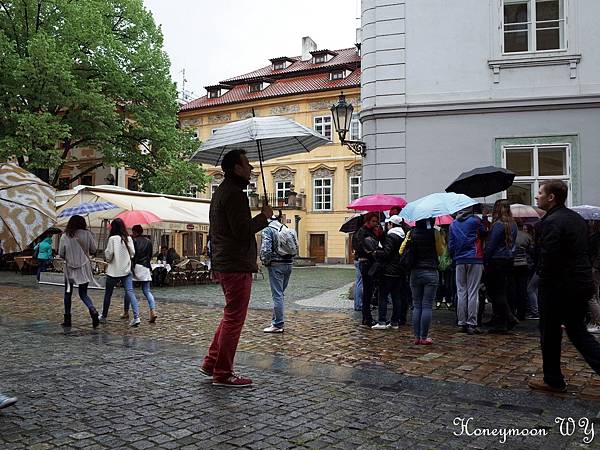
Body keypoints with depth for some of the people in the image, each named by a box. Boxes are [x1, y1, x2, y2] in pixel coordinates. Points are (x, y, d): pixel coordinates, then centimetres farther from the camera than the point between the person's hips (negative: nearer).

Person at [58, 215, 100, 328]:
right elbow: (93, 250, 1)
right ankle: (93, 310, -18)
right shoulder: (87, 234, -5)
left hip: (70, 268, -1)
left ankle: (67, 320, 17)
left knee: (68, 294, 14)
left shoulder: (65, 236, -6)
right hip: (84, 268, 1)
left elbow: (61, 254, -2)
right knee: (83, 294, 9)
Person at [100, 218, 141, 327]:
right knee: (130, 292, -2)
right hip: (127, 270, 3)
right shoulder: (129, 238, 0)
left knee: (108, 294, 13)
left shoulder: (113, 238, -12)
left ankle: (104, 317, 26)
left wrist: (108, 260, 10)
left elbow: (108, 256, -12)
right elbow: (133, 254, 6)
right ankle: (136, 317, -15)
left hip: (114, 271, -3)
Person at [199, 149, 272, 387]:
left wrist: (215, 265, 27)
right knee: (234, 319, -3)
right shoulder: (234, 193, -15)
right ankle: (222, 374, 5)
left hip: (224, 264, 11)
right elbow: (242, 231, -23)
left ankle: (211, 364, 23)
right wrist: (264, 216, -8)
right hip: (237, 265, -11)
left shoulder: (220, 191, 19)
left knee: (231, 316, 18)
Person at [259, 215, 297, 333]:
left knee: (277, 295, -3)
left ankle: (278, 324, 0)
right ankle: (276, 320, 23)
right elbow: (296, 245, 11)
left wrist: (265, 261, -5)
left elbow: (266, 249, -20)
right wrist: (290, 258, 15)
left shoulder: (267, 230, -9)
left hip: (276, 265, -7)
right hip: (288, 265, 7)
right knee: (280, 293, 16)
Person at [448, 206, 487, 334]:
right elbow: (484, 234, 7)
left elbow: (450, 245, 10)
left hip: (459, 261, 4)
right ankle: (472, 324, -4)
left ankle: (462, 323, 9)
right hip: (475, 260, -3)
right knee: (473, 292, -3)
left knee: (461, 292, 7)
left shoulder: (453, 224, 9)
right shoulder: (476, 220, -3)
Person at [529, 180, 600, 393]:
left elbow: (548, 260, -22)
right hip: (582, 285, 9)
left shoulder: (551, 222, -17)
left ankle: (553, 380, 17)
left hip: (559, 287, -9)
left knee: (550, 334, 6)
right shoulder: (578, 218, 11)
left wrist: (543, 289, -12)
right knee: (577, 331, 17)